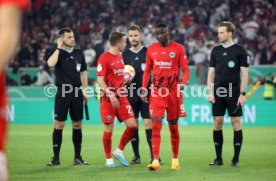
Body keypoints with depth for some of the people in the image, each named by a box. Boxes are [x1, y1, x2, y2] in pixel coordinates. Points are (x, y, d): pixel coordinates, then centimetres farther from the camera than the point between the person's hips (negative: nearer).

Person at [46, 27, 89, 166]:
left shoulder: (79, 53, 11)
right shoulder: (57, 52, -2)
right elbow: (51, 64, -24)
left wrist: (85, 90, 10)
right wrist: (59, 48, -14)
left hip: (77, 92, 4)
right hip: (63, 93, -4)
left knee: (77, 125, 6)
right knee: (59, 125, -4)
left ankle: (77, 157, 13)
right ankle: (56, 158, 2)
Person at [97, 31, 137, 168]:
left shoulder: (120, 57, 13)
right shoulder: (104, 58, -11)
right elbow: (100, 80, -16)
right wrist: (110, 95, -23)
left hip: (121, 97, 7)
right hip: (108, 99, -7)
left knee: (132, 125, -1)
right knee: (108, 129, -2)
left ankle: (119, 151, 17)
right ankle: (109, 159, 11)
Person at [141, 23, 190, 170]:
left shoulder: (178, 48, -3)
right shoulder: (151, 49, 5)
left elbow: (186, 70, -3)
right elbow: (147, 70, 12)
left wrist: (183, 82, -22)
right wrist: (144, 89, 3)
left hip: (173, 91, -1)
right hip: (157, 92, 1)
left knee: (173, 126, 9)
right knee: (156, 125, -12)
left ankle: (175, 159, 24)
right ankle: (156, 160, -16)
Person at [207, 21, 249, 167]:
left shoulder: (239, 50, -2)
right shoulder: (216, 51, 10)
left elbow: (245, 73, -4)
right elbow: (211, 72, 11)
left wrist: (242, 94, -10)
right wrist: (210, 92, 3)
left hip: (233, 93, -4)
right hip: (218, 93, 4)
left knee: (236, 123, -2)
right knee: (217, 123, 3)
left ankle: (236, 158, 6)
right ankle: (219, 158, 10)